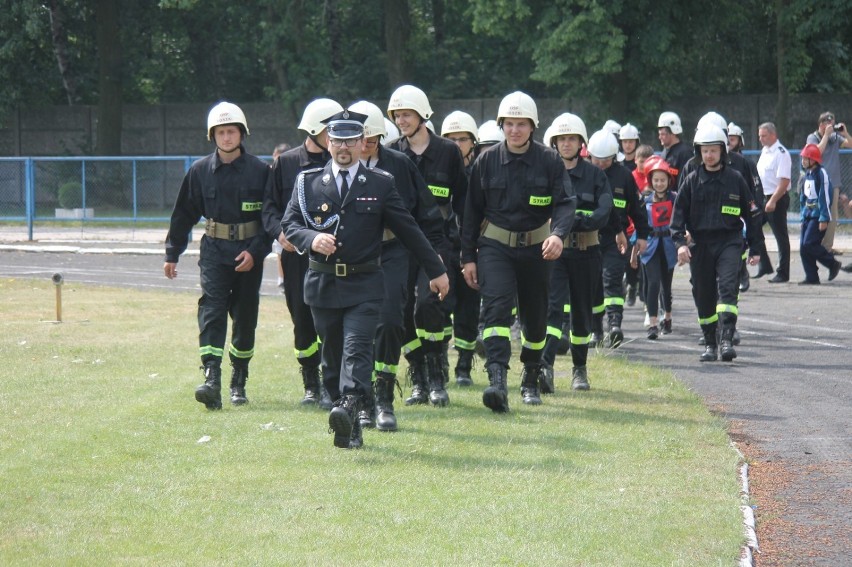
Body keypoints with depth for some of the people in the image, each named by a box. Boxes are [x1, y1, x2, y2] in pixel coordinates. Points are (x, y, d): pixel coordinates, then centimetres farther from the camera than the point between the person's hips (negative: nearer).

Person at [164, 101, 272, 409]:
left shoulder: (260, 170, -2)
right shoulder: (200, 171, 3)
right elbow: (184, 214, 11)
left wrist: (255, 251, -11)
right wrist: (172, 253, 11)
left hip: (249, 253, 0)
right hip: (214, 250, 0)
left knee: (245, 317, 6)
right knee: (211, 312, -15)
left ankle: (238, 383, 20)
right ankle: (212, 380, -24)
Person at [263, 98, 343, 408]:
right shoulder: (286, 163, 8)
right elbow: (270, 204, 10)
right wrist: (279, 231, -9)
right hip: (296, 252, 2)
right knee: (302, 321, 7)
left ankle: (330, 384, -5)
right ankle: (311, 383, 20)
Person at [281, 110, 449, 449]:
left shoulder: (380, 184, 6)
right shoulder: (308, 182, 8)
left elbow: (408, 229, 10)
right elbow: (289, 223, 5)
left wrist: (436, 270, 13)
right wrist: (311, 239, -17)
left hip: (364, 284, -2)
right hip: (322, 281, 2)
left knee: (357, 346, -19)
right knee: (332, 356, 4)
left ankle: (348, 406, -35)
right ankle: (348, 431, 11)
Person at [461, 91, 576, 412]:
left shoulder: (549, 161, -3)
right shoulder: (486, 162, 0)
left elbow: (565, 202, -10)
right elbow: (472, 211, 6)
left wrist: (558, 233, -30)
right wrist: (468, 256, 3)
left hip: (535, 249, 1)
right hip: (495, 247, -1)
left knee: (535, 318, 12)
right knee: (496, 306, -22)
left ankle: (531, 381, 34)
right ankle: (497, 380, -34)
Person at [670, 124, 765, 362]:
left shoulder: (735, 179, 4)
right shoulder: (692, 181, 6)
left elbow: (751, 213, 10)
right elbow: (678, 213, 6)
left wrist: (756, 248, 10)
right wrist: (680, 242, -10)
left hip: (728, 242, -2)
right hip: (700, 244, 2)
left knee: (727, 287, -18)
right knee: (703, 296, 5)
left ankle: (727, 340, -25)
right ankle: (709, 343, 17)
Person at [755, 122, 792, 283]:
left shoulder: (781, 153, -15)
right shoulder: (764, 152, 12)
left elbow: (784, 181, -21)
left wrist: (773, 201, -25)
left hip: (777, 198, -9)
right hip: (762, 198, 9)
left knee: (781, 236, -1)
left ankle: (783, 273, 5)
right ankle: (764, 266, 15)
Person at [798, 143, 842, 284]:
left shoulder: (821, 174, -13)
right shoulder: (806, 175, 14)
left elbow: (825, 197, -17)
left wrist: (824, 219, -19)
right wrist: (803, 217, 20)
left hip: (818, 216, -9)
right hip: (808, 215, 9)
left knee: (809, 244, -16)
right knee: (803, 247, 3)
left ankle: (832, 264, 0)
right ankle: (811, 277, 7)